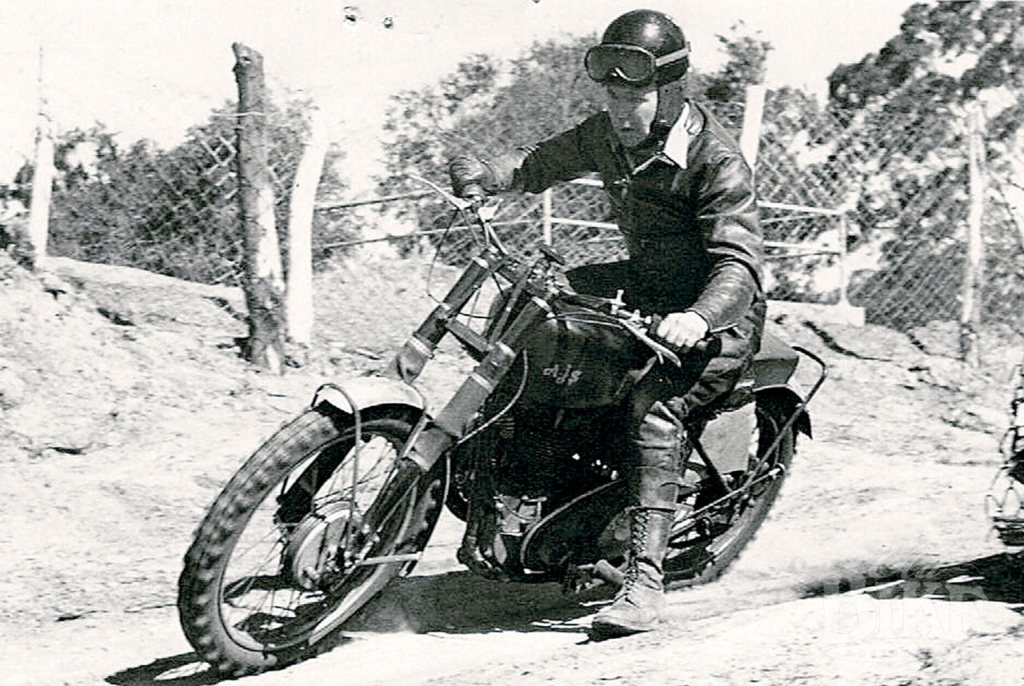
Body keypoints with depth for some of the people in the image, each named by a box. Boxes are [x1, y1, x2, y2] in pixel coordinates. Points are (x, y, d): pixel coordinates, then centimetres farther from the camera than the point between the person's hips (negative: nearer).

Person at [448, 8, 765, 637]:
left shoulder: (716, 161, -22)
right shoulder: (607, 134, 1)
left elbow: (740, 261, -29)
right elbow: (545, 162, 11)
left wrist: (698, 319, -49)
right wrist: (488, 173, -12)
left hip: (717, 314, -9)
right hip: (646, 287, 9)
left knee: (654, 409, -30)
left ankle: (645, 583, -37)